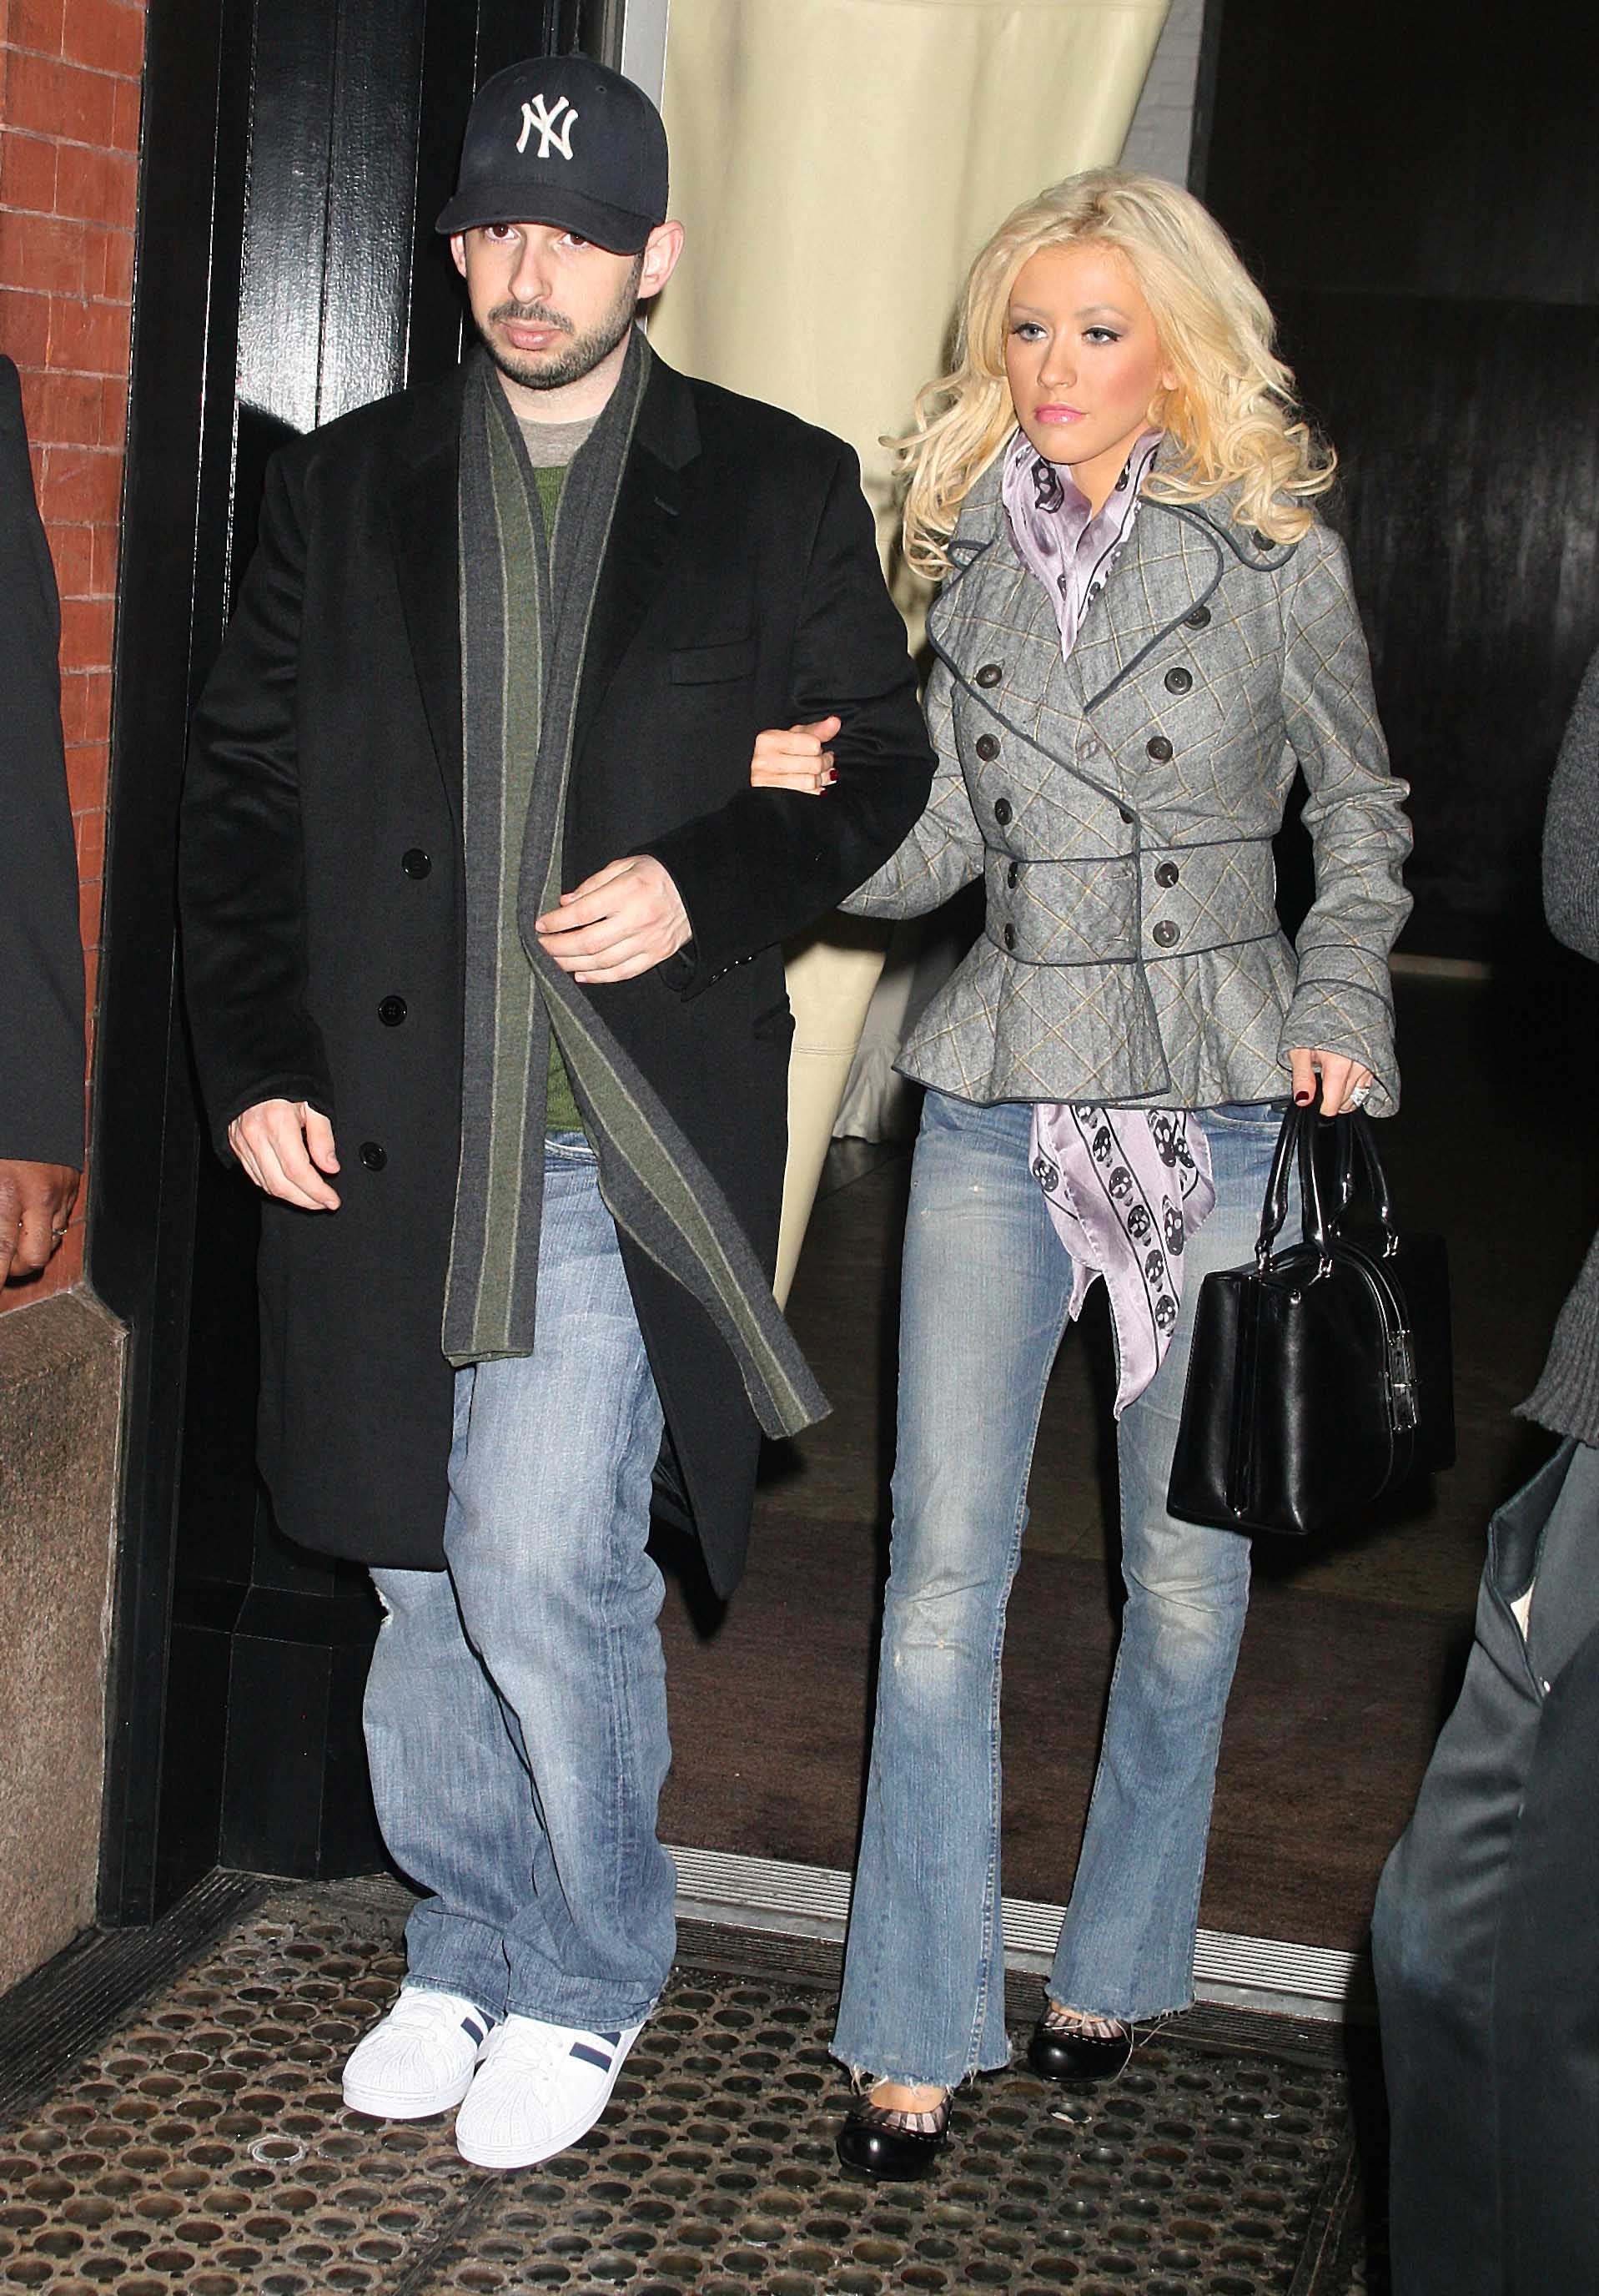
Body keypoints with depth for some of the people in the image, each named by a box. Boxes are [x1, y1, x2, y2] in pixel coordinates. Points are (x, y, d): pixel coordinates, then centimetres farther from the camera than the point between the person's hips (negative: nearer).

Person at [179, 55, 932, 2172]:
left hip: (628, 1137, -3)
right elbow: (243, 788, 11)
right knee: (425, 1569, 11)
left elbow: (882, 768, 7)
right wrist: (251, 1062, 2)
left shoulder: (779, 489, 4)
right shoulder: (346, 487, 10)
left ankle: (586, 1979, 14)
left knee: (540, 1568, -10)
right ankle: (466, 1952, 32)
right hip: (383, 1127, 4)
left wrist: (709, 888, -11)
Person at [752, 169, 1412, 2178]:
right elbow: (937, 852, 7)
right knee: (943, 1570, -2)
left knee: (1185, 1569, 8)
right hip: (1000, 1106, 2)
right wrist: (825, 802, -12)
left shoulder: (1279, 557, -2)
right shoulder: (968, 558, 7)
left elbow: (1360, 820, 9)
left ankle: (1116, 1966, 29)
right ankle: (919, 2036, 8)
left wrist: (1340, 1007, -4)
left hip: (1220, 1110, -2)